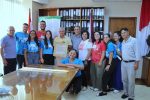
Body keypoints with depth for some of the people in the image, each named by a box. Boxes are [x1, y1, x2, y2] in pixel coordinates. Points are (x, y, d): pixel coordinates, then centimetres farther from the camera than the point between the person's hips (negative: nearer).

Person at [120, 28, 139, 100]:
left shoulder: (134, 40, -10)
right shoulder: (123, 42, 12)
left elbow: (137, 52, -13)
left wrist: (136, 63, -16)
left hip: (131, 63, -7)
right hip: (123, 62, 7)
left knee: (131, 80, -1)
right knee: (124, 79, 14)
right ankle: (126, 93, 31)